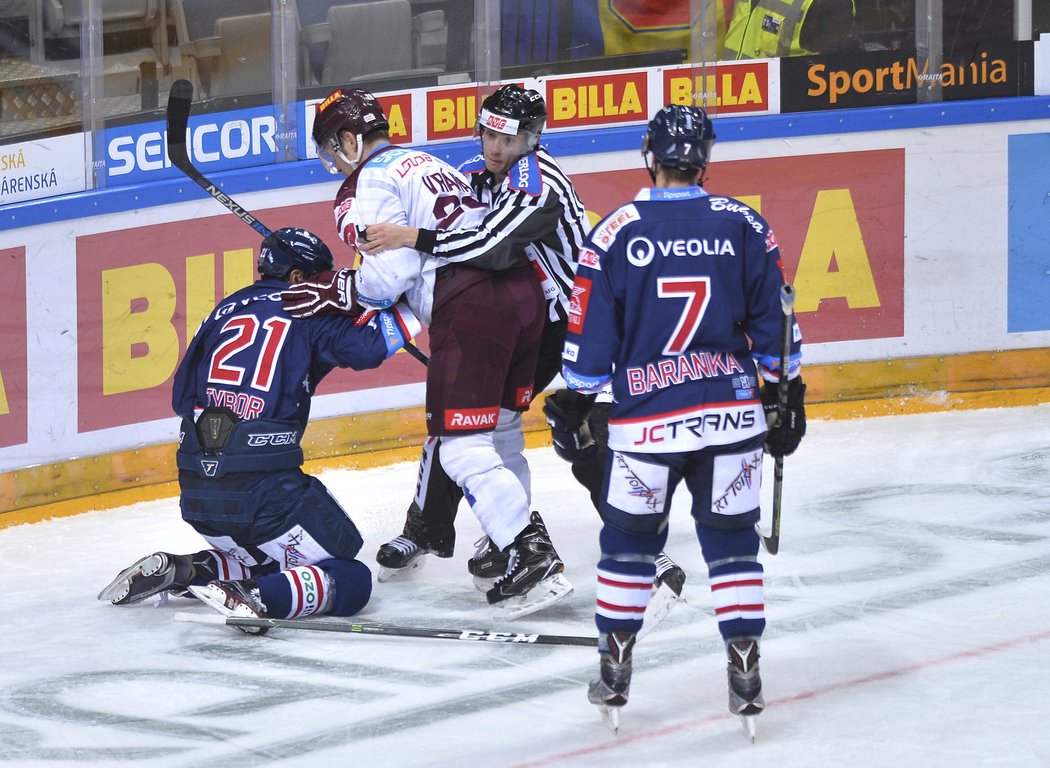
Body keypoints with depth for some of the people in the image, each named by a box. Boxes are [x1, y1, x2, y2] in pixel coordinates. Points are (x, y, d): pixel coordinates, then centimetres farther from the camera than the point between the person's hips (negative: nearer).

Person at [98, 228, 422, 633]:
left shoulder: (226, 310, 18)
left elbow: (182, 396, 22)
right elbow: (367, 345, -11)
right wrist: (412, 311, 4)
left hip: (197, 491, 7)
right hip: (265, 489, -7)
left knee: (269, 561, 30)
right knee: (351, 581, -2)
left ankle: (175, 571, 7)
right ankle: (255, 599, -28)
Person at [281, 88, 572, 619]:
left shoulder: (368, 183, 1)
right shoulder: (425, 164, 29)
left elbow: (391, 271, -10)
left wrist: (335, 294, -1)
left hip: (470, 306, -9)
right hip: (522, 288, 9)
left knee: (463, 446, -8)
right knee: (497, 429, 21)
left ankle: (532, 559, -16)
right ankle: (517, 540, 27)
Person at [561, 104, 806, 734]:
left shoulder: (615, 234, -6)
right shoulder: (745, 226, -2)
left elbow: (590, 339, -1)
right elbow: (775, 325, 4)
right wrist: (786, 397, 15)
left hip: (645, 422, -1)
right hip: (733, 415, 1)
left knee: (629, 541, 15)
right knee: (732, 540, 12)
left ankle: (614, 675, 20)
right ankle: (745, 675, 8)